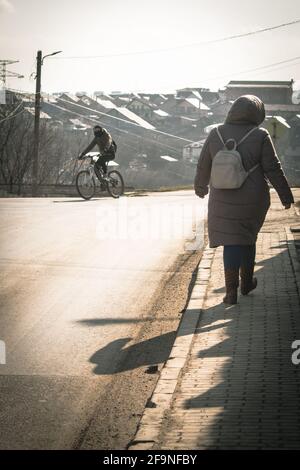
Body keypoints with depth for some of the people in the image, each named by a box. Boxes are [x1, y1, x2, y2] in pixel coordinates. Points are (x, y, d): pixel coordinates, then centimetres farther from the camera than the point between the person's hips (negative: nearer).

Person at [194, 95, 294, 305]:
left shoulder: (216, 134, -2)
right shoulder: (260, 136, -10)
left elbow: (203, 166, 7)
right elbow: (273, 169, -9)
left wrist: (201, 187, 25)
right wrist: (286, 196, 1)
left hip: (223, 200, 1)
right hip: (253, 200, -1)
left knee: (231, 241, 7)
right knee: (248, 238, 18)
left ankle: (231, 291, 0)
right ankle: (247, 282, 32)